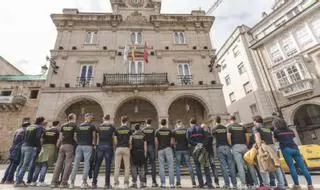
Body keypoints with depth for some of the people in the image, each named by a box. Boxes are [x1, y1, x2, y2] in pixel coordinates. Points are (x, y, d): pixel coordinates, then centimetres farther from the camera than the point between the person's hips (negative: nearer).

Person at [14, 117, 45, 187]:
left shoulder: (29, 127, 18)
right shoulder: (39, 127, -5)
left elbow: (25, 137, 17)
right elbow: (37, 137, -15)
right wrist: (39, 146, -4)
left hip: (24, 146, 8)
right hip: (31, 147, -8)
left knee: (22, 164, 15)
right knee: (25, 165, -5)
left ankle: (18, 179, 20)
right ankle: (18, 181, -5)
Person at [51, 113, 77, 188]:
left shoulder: (63, 125, 12)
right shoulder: (74, 125, -2)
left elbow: (60, 137, 11)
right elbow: (75, 137, -7)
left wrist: (58, 145, 20)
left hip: (63, 145, 5)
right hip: (70, 146, -5)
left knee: (59, 163, 9)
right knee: (68, 164, 0)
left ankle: (54, 182, 12)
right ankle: (64, 182, 1)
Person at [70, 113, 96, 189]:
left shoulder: (79, 126, 11)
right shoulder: (92, 126, 0)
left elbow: (76, 136, 10)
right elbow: (94, 137, 1)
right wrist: (94, 144, 12)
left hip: (79, 146, 4)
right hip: (88, 146, -4)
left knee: (76, 164, 8)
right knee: (87, 164, -2)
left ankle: (72, 182, 10)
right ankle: (84, 182, -5)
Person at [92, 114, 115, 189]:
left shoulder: (99, 127, 7)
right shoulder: (112, 127, -1)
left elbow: (97, 138, 11)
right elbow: (113, 138, -1)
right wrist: (114, 146, 11)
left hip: (100, 146, 3)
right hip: (108, 146, -2)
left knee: (97, 165, 11)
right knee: (108, 165, 3)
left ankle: (94, 182, 13)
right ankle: (107, 184, 8)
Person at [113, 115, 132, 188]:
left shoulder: (117, 130, 3)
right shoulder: (129, 129, 0)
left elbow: (115, 141, 4)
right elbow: (130, 140, -1)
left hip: (118, 148, 1)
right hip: (126, 148, -1)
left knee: (117, 167, 8)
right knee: (127, 167, 7)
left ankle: (116, 183, 10)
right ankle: (126, 183, 9)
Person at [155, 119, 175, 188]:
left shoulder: (157, 131, 2)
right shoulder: (169, 131, 1)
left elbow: (156, 141, -1)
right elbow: (171, 141, 1)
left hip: (160, 149, 1)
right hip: (168, 149, 0)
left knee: (161, 166, 7)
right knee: (170, 166, 3)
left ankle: (163, 184, 11)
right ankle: (171, 183, 4)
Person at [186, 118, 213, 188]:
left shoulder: (189, 130, 7)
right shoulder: (201, 129, 9)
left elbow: (188, 140, -6)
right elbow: (205, 138, -2)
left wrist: (196, 143, -11)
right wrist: (202, 143, -11)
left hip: (194, 148, 0)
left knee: (197, 166, 7)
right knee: (206, 166, 5)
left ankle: (201, 183, 9)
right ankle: (209, 183, 1)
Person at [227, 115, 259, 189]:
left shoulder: (229, 127, 5)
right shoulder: (242, 127, 17)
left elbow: (228, 137, -7)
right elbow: (247, 137, 11)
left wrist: (231, 145, 4)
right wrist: (246, 144, 18)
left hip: (236, 147, -4)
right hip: (244, 146, 4)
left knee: (240, 165, -7)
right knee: (250, 165, 9)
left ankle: (243, 184, -10)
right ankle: (256, 183, 13)